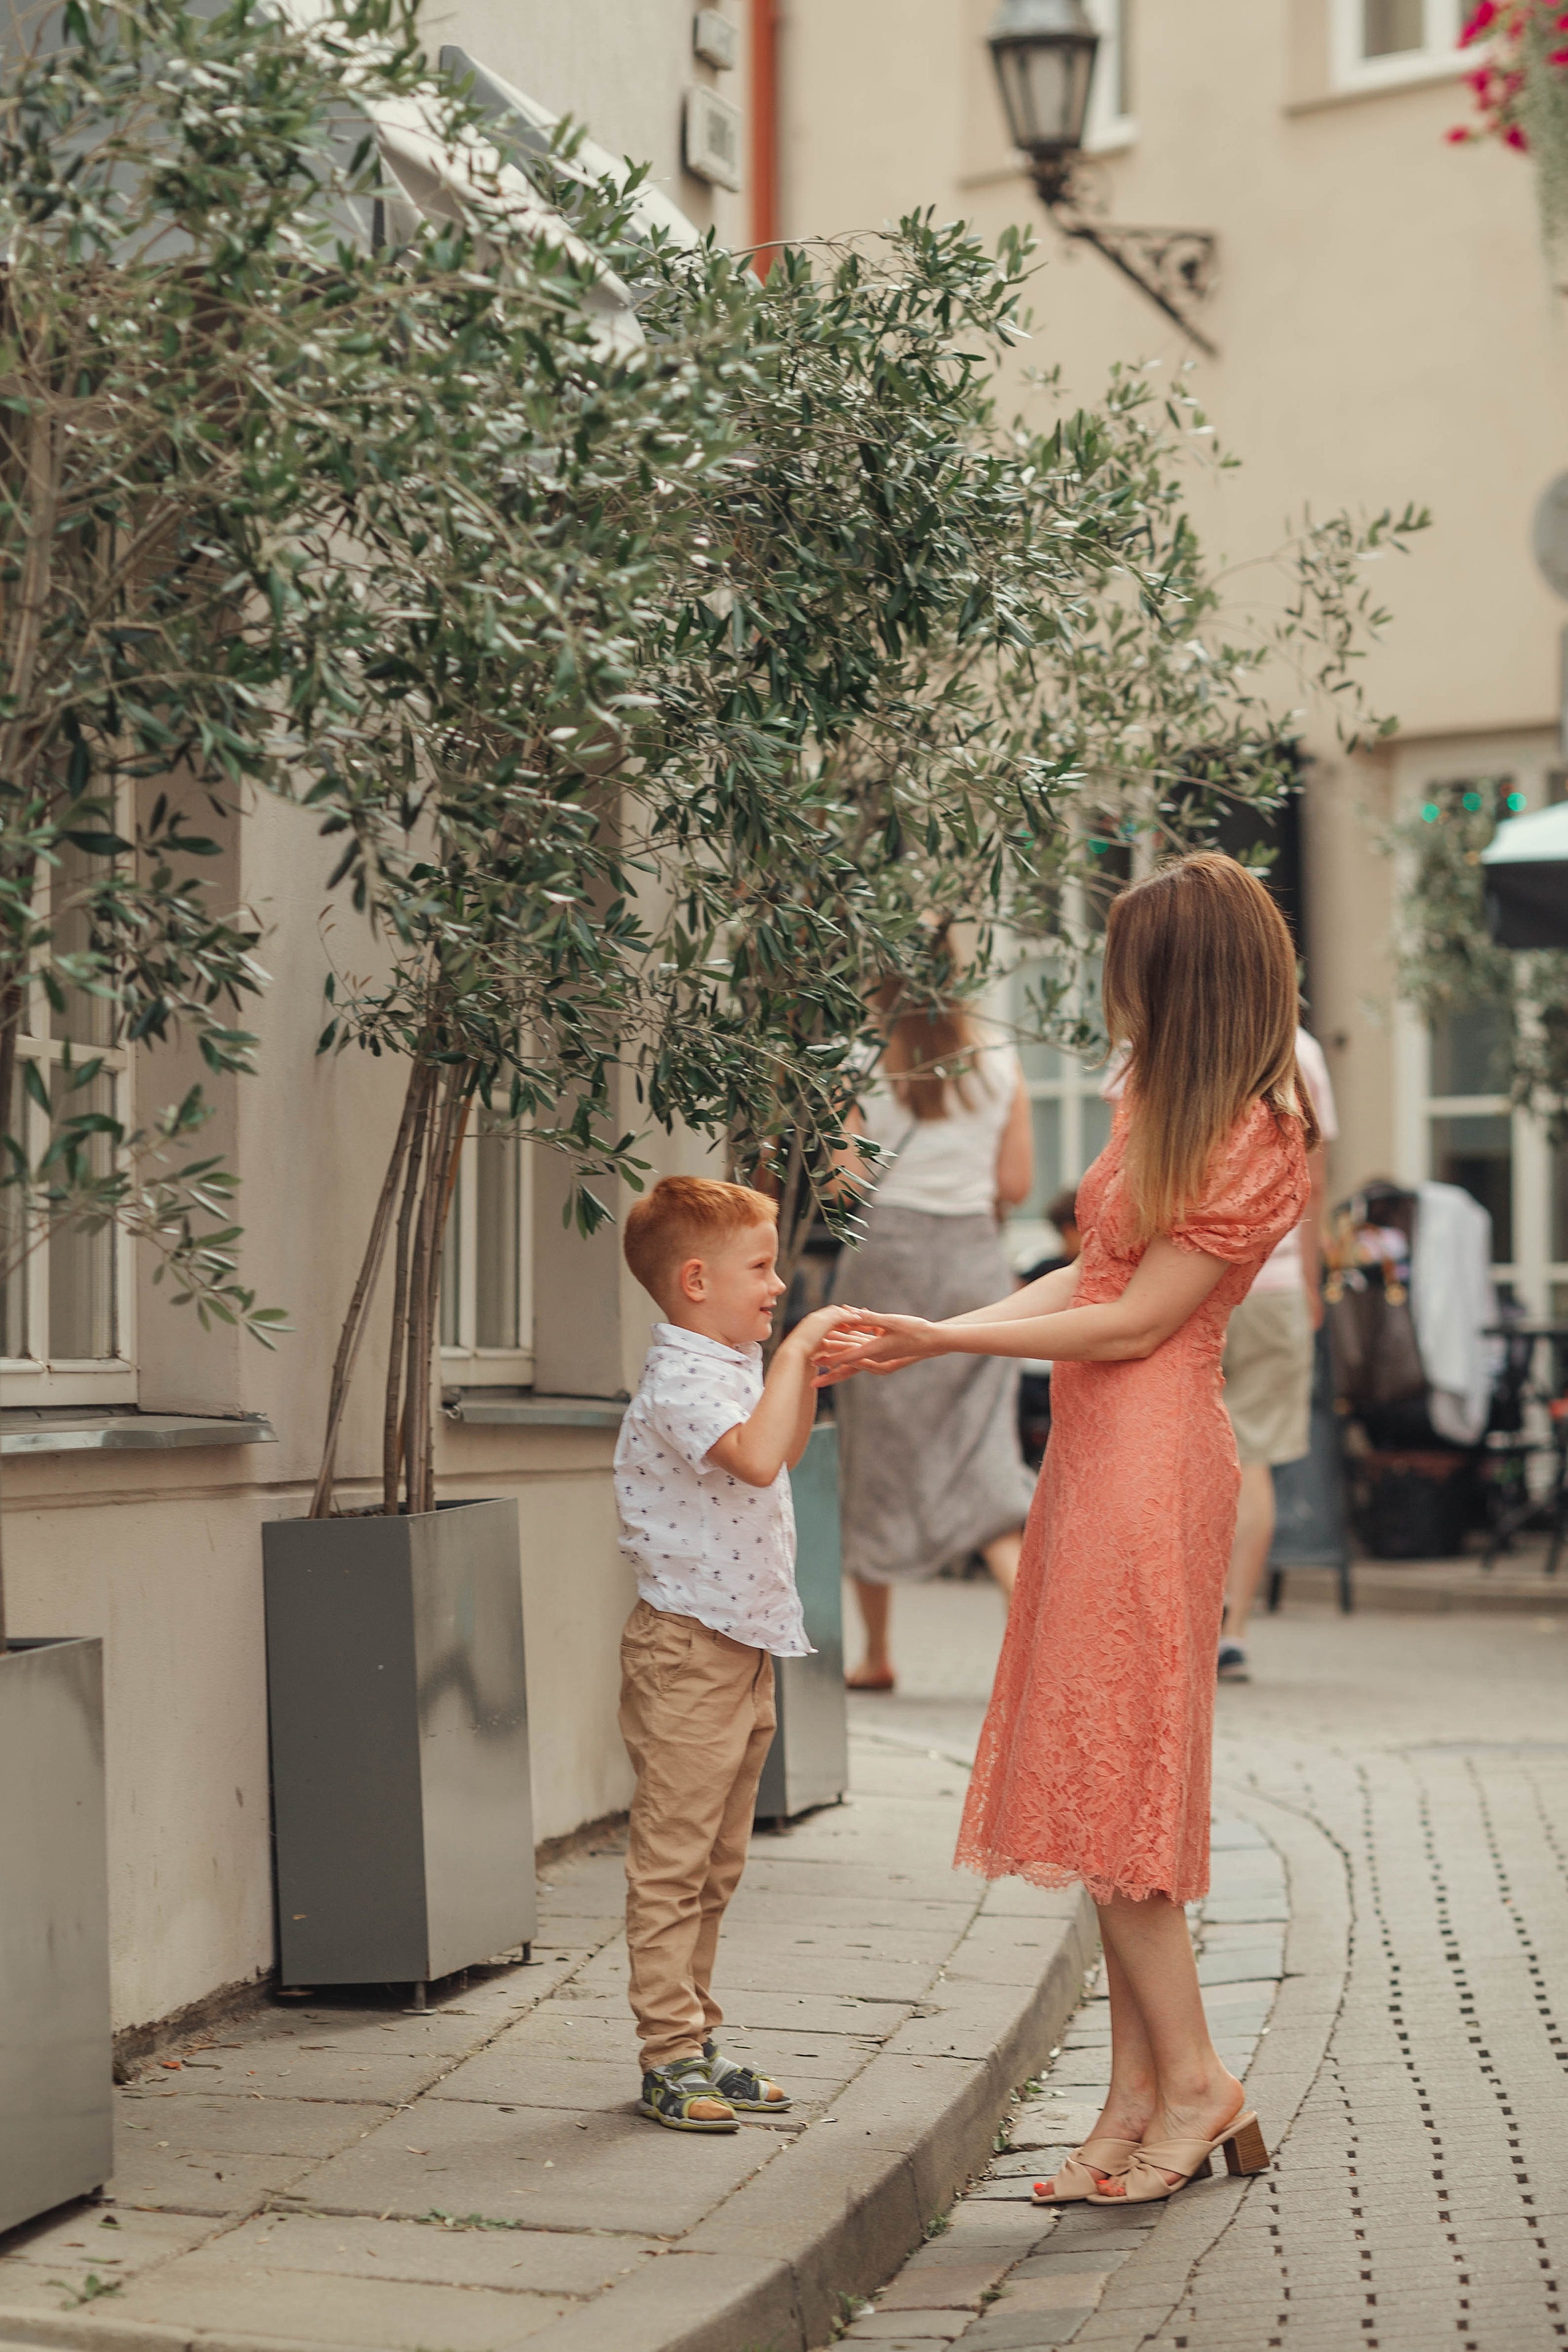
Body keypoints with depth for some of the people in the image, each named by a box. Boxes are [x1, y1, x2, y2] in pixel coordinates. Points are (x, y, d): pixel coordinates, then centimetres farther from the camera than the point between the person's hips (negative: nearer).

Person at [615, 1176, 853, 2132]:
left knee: (717, 1864, 15)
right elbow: (755, 1458, -36)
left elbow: (783, 1457, 30)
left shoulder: (738, 1365, 13)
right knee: (672, 1863, -4)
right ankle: (670, 2058, -1)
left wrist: (809, 1378, 15)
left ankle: (698, 2042, 22)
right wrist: (793, 1353, -29)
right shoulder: (679, 1379, -18)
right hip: (688, 1649, -10)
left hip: (747, 1646, 10)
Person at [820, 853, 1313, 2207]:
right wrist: (917, 1339, 15)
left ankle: (1194, 2080, 0)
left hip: (1150, 1464, -9)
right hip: (1099, 1453, 9)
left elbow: (1136, 1321, -14)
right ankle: (1140, 2098, 11)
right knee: (1111, 1785, 8)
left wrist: (944, 1340, -9)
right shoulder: (1164, 1108, 15)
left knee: (1110, 1769, -7)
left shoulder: (1250, 1144, -14)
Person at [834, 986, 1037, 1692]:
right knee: (982, 1452, 3)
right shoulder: (999, 1064, 3)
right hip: (974, 1257, 2)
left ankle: (877, 1654, 15)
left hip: (886, 1256, -2)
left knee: (876, 1448, 8)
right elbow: (1015, 1186, 3)